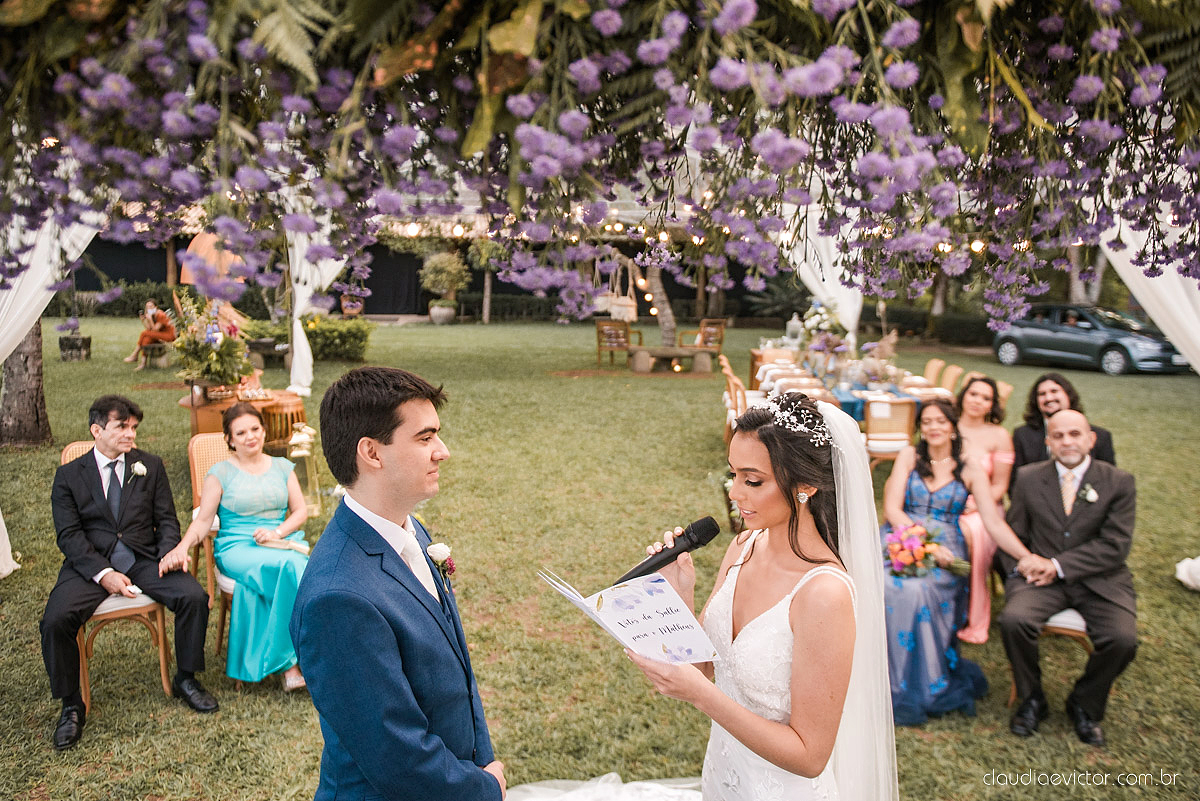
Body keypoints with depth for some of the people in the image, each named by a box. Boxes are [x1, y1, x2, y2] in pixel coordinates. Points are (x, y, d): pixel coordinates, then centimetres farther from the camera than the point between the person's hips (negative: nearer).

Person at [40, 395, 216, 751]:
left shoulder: (150, 466, 12)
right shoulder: (69, 476, 6)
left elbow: (167, 520, 9)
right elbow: (69, 535, -2)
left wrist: (169, 555, -12)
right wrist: (103, 573, -17)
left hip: (144, 559, 1)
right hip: (90, 564, -1)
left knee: (194, 596, -22)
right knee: (56, 619, -26)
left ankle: (186, 679, 1)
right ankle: (71, 706, -3)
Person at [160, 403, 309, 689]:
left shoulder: (282, 467, 16)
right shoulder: (221, 473, 7)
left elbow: (301, 510, 11)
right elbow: (203, 520, 2)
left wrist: (278, 532, -8)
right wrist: (182, 548, -17)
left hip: (283, 543, 3)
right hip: (237, 548, -2)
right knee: (287, 567, -35)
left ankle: (290, 664, -28)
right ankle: (293, 660, -25)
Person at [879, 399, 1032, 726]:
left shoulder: (970, 470, 6)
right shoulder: (909, 456, 8)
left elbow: (994, 522, -2)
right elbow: (892, 508, -1)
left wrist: (1028, 557, -17)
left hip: (945, 548, -1)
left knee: (920, 589, -33)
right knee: (892, 586, -32)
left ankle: (926, 685, -19)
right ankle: (895, 684, -20)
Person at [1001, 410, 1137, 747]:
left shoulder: (1119, 482, 1)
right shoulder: (1029, 479, 6)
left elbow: (1115, 546, -7)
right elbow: (1013, 536, 12)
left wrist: (1057, 565, -15)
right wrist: (1023, 562, -12)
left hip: (1099, 580, 0)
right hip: (1042, 579, 1)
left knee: (1122, 639, -26)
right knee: (1013, 620, -28)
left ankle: (1085, 704, 6)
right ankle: (1031, 699, 1)